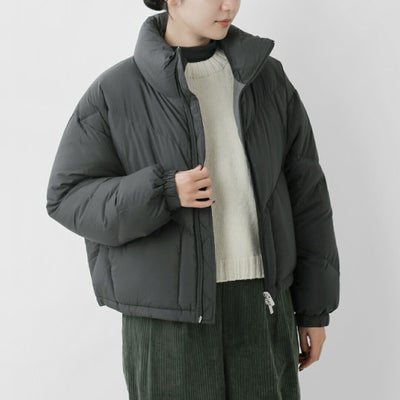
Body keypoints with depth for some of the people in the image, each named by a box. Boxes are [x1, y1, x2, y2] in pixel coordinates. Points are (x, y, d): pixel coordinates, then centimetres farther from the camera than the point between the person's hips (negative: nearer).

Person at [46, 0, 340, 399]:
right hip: (168, 312, -2)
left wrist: (315, 308, 6)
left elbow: (304, 194, 6)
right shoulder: (114, 93, -5)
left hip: (260, 303, 3)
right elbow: (69, 198, -5)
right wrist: (162, 192, -21)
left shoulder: (267, 78, 3)